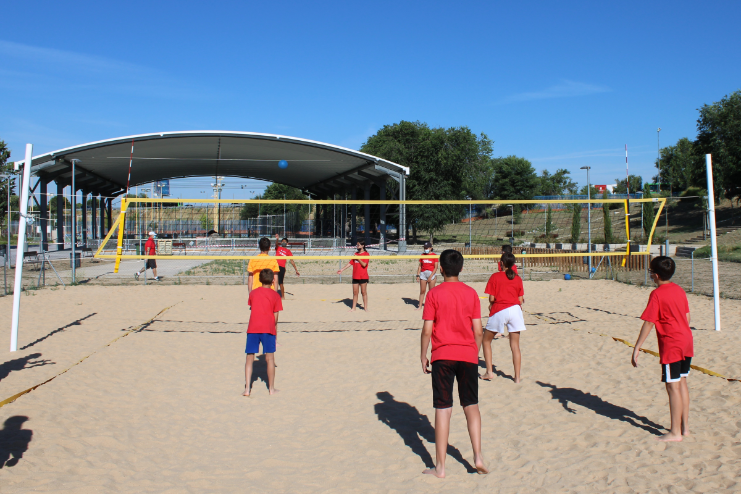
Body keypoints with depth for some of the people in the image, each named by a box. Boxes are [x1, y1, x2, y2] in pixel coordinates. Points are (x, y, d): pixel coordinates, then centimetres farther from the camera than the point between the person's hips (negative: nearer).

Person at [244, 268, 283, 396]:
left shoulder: (253, 293, 12)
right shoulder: (275, 295, 5)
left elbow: (252, 310, 18)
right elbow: (275, 317, 4)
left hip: (252, 328, 2)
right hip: (268, 328, -2)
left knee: (249, 358, 6)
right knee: (270, 358, 5)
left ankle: (247, 388, 2)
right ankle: (271, 388, 11)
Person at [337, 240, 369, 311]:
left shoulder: (366, 254, -4)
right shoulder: (355, 254, 14)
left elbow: (364, 264, -15)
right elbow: (350, 263, 14)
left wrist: (358, 258, -13)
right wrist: (342, 269, 10)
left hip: (363, 277, -5)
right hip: (355, 277, 5)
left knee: (364, 292, 0)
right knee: (355, 293, 8)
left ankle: (365, 307, 7)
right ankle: (353, 307, 13)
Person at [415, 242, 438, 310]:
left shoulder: (434, 256, -3)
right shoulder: (422, 255, 8)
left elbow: (436, 267, -6)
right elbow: (420, 266, 10)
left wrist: (431, 276, -12)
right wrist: (418, 275, 0)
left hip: (431, 274, -3)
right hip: (423, 274, 3)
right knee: (422, 291, 4)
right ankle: (420, 306, 8)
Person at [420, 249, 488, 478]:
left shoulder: (434, 293, -5)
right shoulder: (471, 293, 3)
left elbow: (427, 330, -7)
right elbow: (478, 331, 3)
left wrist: (423, 356, 5)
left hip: (442, 356, -2)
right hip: (468, 355, 2)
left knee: (443, 410, 1)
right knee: (471, 406, 16)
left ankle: (440, 466, 7)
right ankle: (478, 455, 9)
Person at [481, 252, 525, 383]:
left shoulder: (495, 276, -3)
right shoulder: (518, 278, 7)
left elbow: (491, 298, -6)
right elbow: (521, 300, 6)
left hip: (499, 311, -3)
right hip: (515, 309, 3)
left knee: (486, 340, 14)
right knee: (515, 345, 6)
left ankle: (489, 372, 9)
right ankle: (517, 377, 7)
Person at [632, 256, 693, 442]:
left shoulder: (657, 294, -15)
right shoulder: (679, 290, 8)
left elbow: (648, 323, -17)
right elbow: (687, 316, 15)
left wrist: (637, 348, -14)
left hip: (671, 346, -8)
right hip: (687, 342, 8)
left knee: (673, 386, -2)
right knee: (682, 383, 16)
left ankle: (675, 432, 5)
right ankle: (685, 427, 23)